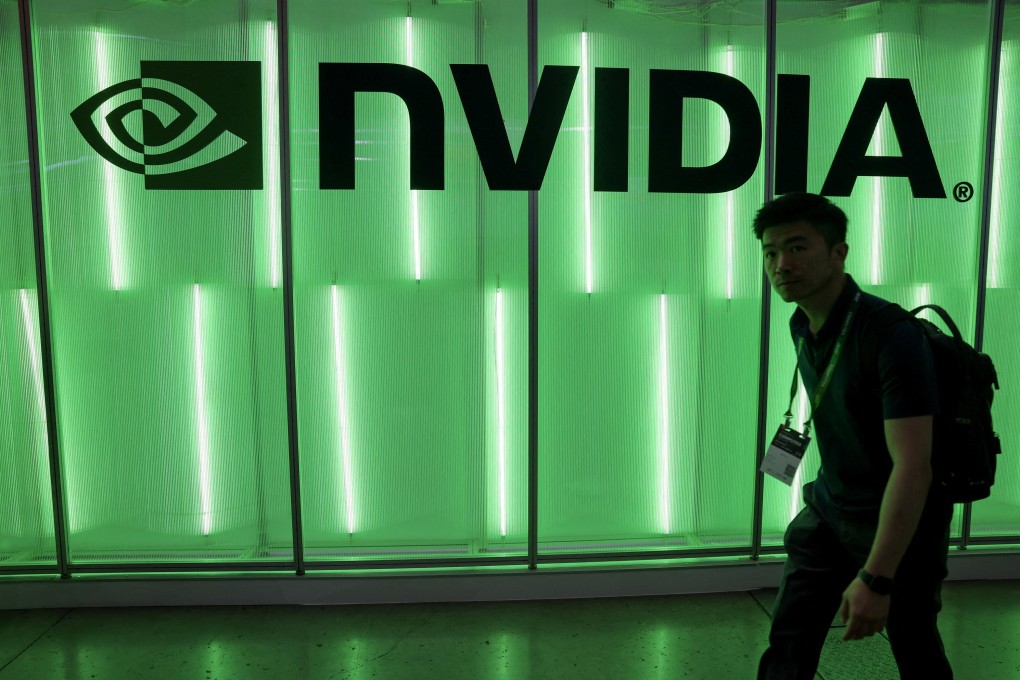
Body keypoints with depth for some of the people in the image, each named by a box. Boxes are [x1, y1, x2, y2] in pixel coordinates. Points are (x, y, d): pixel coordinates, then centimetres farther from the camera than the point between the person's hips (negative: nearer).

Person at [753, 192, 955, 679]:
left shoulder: (892, 336, -27)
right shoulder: (801, 325, -2)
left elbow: (913, 466, -31)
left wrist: (876, 578, -34)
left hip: (902, 517, -6)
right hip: (829, 507, 6)